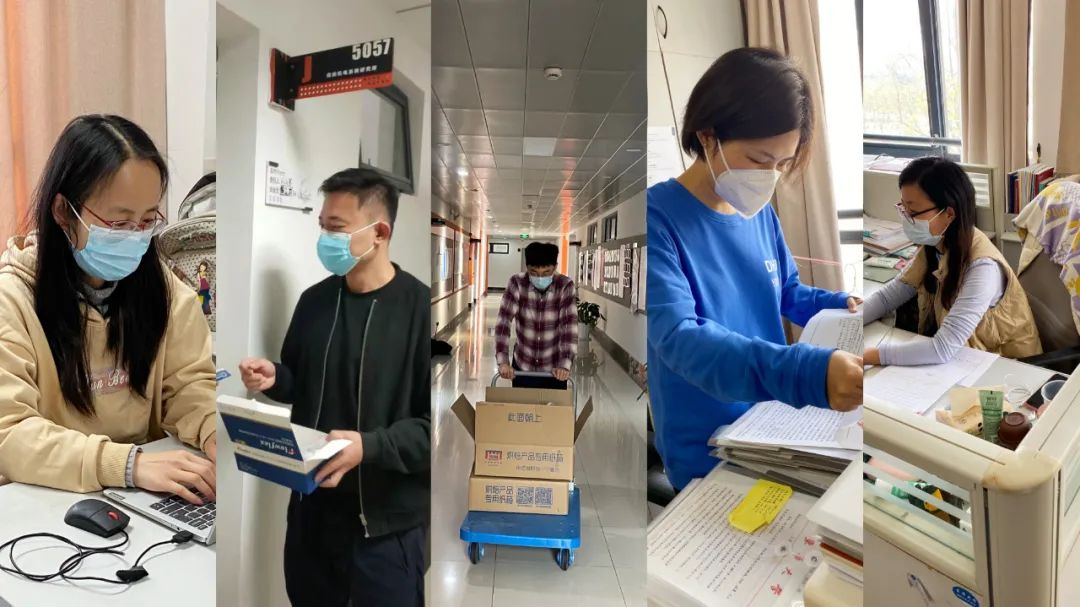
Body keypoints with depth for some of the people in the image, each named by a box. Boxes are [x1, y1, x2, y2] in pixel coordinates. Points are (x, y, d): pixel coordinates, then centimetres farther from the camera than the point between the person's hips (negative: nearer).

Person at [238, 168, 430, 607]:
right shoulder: (314, 300, 4)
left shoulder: (421, 308, -17)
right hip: (312, 505, 7)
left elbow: (435, 424, -18)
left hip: (387, 520, -6)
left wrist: (369, 446, -28)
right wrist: (274, 378, -5)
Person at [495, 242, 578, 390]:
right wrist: (503, 361, -30)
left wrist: (565, 364, -31)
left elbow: (569, 326, -21)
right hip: (522, 366, 0)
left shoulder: (565, 286, -15)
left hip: (554, 368, 0)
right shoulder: (516, 284, -14)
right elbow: (503, 322, -19)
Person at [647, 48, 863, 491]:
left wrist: (843, 306, -3)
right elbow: (679, 338, -34)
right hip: (707, 455, -6)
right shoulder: (658, 217, -21)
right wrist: (808, 372, -46)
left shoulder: (761, 212, 2)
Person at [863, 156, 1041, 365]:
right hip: (960, 359, 6)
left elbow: (943, 349, -33)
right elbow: (889, 295, -3)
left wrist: (866, 355, -36)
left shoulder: (982, 266, -27)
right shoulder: (935, 244, -7)